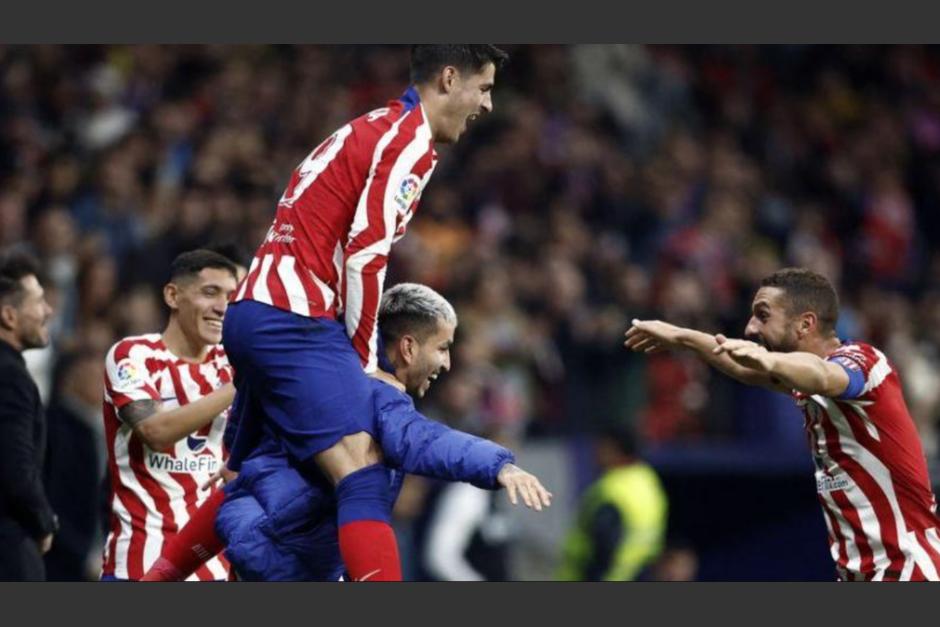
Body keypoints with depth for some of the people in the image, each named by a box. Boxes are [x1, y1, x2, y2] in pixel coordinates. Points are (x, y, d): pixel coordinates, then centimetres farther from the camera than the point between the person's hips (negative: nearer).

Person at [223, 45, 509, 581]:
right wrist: (366, 362, -5)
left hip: (254, 311, 10)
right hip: (294, 318, -10)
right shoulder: (412, 140, -7)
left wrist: (359, 364, 17)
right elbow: (365, 258, -14)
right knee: (364, 476, -21)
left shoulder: (375, 130, 23)